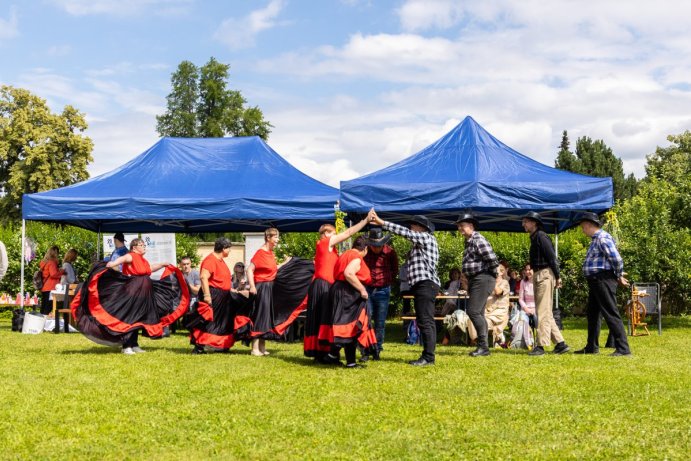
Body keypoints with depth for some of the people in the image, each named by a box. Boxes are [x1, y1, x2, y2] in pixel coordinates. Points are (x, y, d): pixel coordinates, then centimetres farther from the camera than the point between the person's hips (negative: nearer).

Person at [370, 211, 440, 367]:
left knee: (425, 321, -14)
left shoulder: (426, 237, -4)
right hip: (422, 285, 11)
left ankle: (428, 357, -17)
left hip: (425, 284, -11)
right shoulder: (420, 243, 26)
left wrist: (381, 222, -12)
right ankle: (427, 355, 10)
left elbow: (404, 232, -12)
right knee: (425, 322, 9)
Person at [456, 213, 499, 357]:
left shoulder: (478, 240, -14)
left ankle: (483, 346, -10)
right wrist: (468, 283, 15)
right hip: (474, 280, 10)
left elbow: (492, 259, -21)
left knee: (473, 311, -14)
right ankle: (482, 346, 15)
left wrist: (493, 276, -7)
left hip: (482, 279, -10)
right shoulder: (469, 242, 16)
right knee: (478, 313, 11)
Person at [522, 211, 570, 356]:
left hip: (545, 275, -10)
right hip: (538, 276, 10)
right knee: (546, 312, 11)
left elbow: (552, 257, -15)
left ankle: (541, 345, -8)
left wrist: (557, 277, -17)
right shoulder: (534, 238, 19)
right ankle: (560, 343, 14)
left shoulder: (540, 236, -10)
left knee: (543, 312, -9)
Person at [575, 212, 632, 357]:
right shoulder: (595, 239, 18)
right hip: (595, 281, 11)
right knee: (592, 313, 17)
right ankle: (592, 347, 28)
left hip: (603, 280, -11)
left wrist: (619, 276, -9)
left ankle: (623, 348, -9)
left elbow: (616, 258, -22)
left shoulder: (603, 238, -15)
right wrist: (618, 276, 16)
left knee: (611, 314, -10)